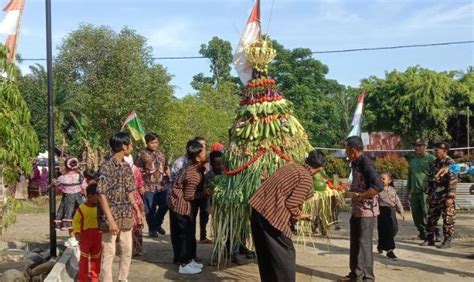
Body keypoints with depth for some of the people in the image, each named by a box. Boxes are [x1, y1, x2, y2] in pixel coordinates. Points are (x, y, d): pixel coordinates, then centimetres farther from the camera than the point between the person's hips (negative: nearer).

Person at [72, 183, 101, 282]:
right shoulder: (82, 208, -11)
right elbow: (76, 221, -4)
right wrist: (77, 232, -14)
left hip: (98, 236, 3)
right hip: (85, 236, -3)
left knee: (96, 258, 12)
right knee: (84, 258, 6)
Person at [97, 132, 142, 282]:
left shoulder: (127, 167, 8)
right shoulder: (106, 166, -15)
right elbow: (102, 194, -18)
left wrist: (137, 210, 11)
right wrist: (110, 219, -22)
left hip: (126, 217, 7)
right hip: (111, 217, -7)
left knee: (127, 251, 13)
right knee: (109, 253, 2)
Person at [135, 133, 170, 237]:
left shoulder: (161, 154, 13)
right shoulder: (143, 154, -5)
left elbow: (166, 167, 21)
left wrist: (169, 177, 7)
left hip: (162, 186, 5)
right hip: (149, 187, -5)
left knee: (164, 206, 9)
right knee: (150, 210, 2)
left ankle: (157, 224, 32)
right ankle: (152, 229, 20)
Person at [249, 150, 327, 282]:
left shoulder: (291, 165, 15)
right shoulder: (307, 179, -8)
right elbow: (291, 205, -13)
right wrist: (299, 216, 6)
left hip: (258, 209, 9)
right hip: (272, 216, -9)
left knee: (265, 254, 20)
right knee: (285, 255, 6)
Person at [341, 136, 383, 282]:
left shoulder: (366, 164, -19)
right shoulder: (355, 163, 9)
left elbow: (378, 186, -28)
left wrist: (359, 196, -21)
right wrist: (351, 192, 5)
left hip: (367, 210, -9)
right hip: (356, 209, 9)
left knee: (364, 243, -2)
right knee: (355, 242, 16)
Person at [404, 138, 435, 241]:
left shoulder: (430, 158, -5)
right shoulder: (412, 159, 16)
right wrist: (408, 191, 21)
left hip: (425, 191, -7)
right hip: (414, 191, 7)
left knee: (427, 213, -7)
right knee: (416, 214, 10)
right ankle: (422, 232, 23)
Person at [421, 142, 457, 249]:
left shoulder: (450, 163, -11)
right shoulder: (435, 163, 12)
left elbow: (453, 181, -16)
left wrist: (450, 197, -21)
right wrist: (429, 194, 15)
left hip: (445, 197, -7)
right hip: (435, 197, 8)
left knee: (448, 220, 1)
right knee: (431, 218, 9)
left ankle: (447, 241, 8)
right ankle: (429, 239, 18)